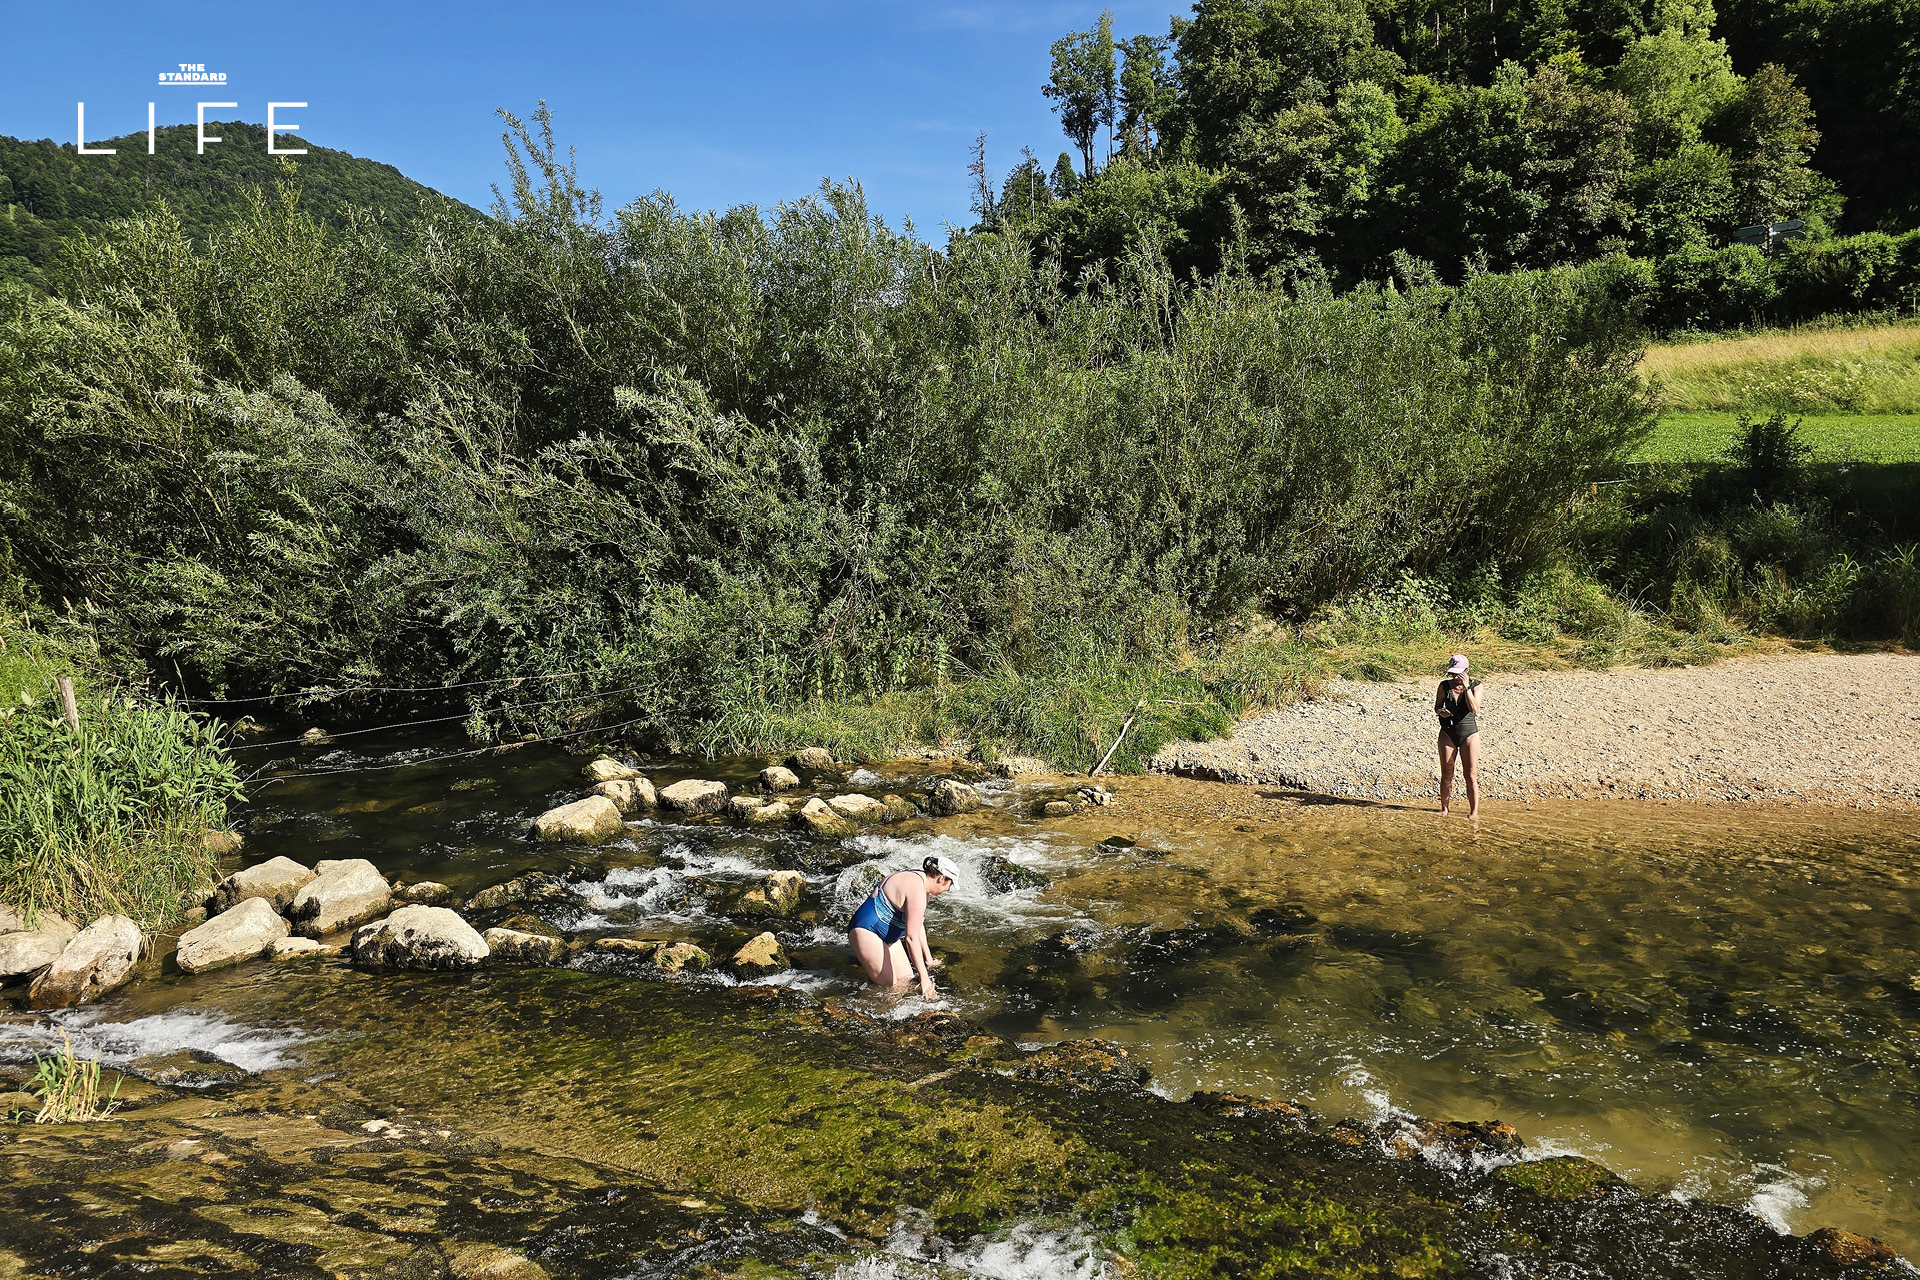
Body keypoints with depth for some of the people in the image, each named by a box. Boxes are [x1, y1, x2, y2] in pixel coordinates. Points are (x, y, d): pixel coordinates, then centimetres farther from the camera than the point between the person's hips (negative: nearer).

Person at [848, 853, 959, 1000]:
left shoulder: (919, 882, 7)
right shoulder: (917, 891, -26)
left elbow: (918, 925, 22)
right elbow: (911, 937, -31)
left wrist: (928, 956, 30)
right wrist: (924, 978, -30)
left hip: (887, 935, 11)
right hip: (867, 933, -11)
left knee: (906, 980, 8)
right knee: (891, 987, -11)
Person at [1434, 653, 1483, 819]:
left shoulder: (1475, 686, -4)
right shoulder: (1444, 686, 1)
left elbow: (1474, 709, -17)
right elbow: (1436, 707, 8)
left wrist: (1466, 687, -21)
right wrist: (1440, 711, -15)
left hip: (1469, 733, -2)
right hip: (1448, 733, 2)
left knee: (1470, 775, -4)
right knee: (1446, 775, 4)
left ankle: (1474, 811, 1)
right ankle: (1445, 807, 15)